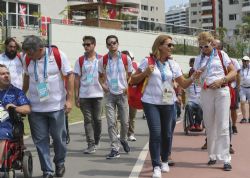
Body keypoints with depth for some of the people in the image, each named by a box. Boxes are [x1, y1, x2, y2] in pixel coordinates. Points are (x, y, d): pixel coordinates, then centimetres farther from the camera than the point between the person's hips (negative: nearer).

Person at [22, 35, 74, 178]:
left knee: (59, 137, 8)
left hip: (56, 106, -3)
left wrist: (69, 99, -10)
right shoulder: (28, 59, 0)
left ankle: (60, 163, 33)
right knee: (40, 140, 4)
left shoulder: (58, 55, -11)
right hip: (35, 107, 3)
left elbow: (69, 76, -7)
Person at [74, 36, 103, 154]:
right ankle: (91, 144, 0)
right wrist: (76, 96, 0)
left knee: (97, 119, 8)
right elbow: (77, 79, 4)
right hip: (84, 95, 0)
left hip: (98, 94, 0)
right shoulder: (80, 61, 4)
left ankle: (96, 142, 25)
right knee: (88, 120, -1)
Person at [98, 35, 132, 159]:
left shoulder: (126, 59, -1)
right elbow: (100, 76, 13)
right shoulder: (103, 60, 0)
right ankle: (115, 149, 2)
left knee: (125, 121, 6)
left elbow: (130, 75, 9)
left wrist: (128, 86, -6)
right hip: (109, 94, 0)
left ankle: (123, 139, 36)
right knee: (111, 123, -4)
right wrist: (103, 85, -6)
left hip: (122, 93, 0)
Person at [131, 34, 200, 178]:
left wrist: (193, 77, -14)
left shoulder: (173, 65, 6)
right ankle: (156, 166, -1)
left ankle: (164, 161, 33)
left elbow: (184, 84, 5)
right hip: (151, 103, -3)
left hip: (168, 103, 3)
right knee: (155, 133, -10)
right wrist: (145, 73, -15)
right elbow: (133, 81, 1)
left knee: (167, 133, 10)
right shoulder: (148, 61, -3)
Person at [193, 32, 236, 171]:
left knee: (222, 126, -8)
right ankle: (213, 155, 19)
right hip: (206, 93, 4)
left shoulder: (221, 55, 3)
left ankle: (226, 159, -7)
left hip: (221, 91, -3)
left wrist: (221, 81, -15)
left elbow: (234, 72, -1)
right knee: (209, 126, 8)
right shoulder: (198, 59, 12)